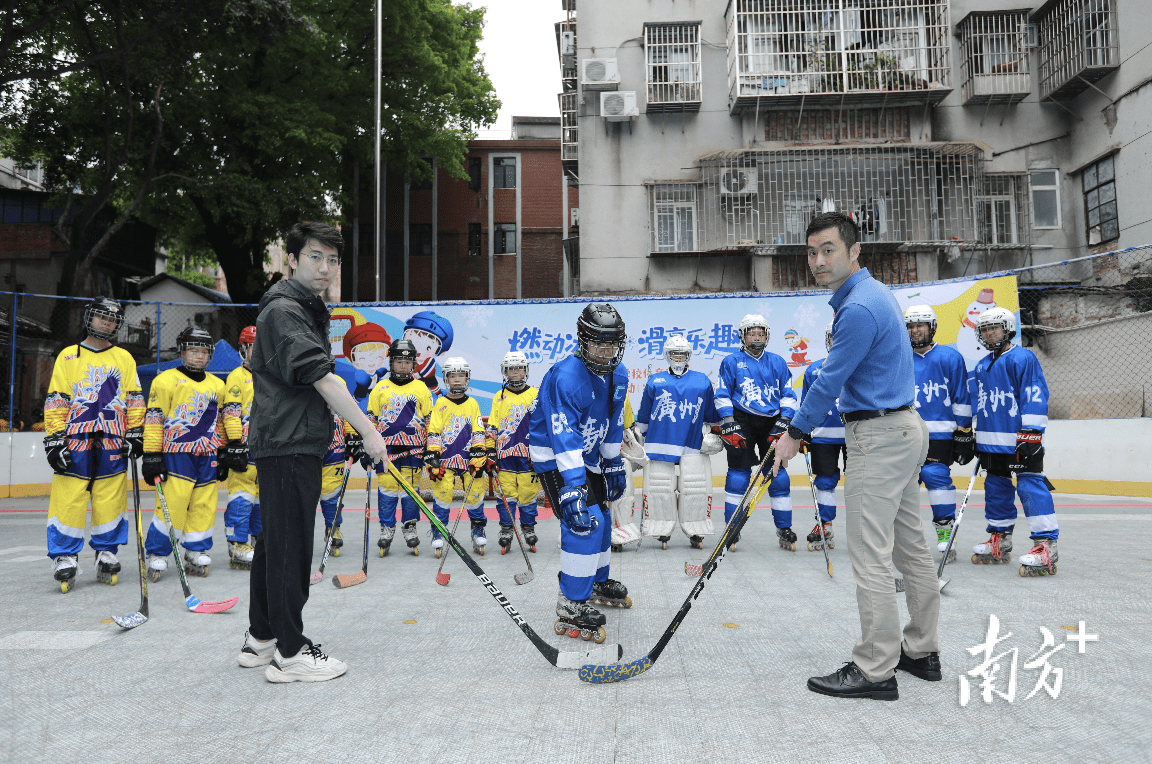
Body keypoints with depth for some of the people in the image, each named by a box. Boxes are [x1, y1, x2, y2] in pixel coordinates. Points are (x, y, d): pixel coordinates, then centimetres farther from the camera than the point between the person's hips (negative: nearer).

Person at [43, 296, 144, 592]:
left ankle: (106, 553, 13)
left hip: (112, 444, 2)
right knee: (68, 500, -4)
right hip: (75, 443, -1)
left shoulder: (124, 358, 14)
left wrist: (135, 434, 3)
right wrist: (54, 440, -4)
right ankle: (65, 557, 5)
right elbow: (55, 402, 4)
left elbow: (134, 401, 12)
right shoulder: (68, 356, 8)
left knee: (111, 500, 2)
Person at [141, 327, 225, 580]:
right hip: (177, 454, -5)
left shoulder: (217, 385, 17)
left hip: (207, 457, 5)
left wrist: (222, 454, 20)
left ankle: (196, 555, 15)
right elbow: (153, 419, -4)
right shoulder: (166, 380, -1)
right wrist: (151, 455, -9)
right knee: (172, 505, -9)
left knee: (204, 508, 5)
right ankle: (156, 555, 6)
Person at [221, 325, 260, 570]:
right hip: (245, 448, -7)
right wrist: (235, 443, -19)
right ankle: (238, 547, -5)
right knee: (242, 497, -9)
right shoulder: (237, 377, -3)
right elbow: (231, 412, -11)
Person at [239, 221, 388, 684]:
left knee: (276, 541, 16)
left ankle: (261, 638, 27)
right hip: (287, 444, -10)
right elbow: (322, 379, -22)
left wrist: (358, 429, 21)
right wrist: (368, 432, -22)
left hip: (295, 443, 10)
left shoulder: (308, 308, 19)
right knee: (290, 546, -5)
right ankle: (289, 654, 3)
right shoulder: (283, 310, -14)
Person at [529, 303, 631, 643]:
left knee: (600, 517, 19)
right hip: (554, 458, -9)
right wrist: (572, 486, -43)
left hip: (588, 456, 9)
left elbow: (613, 424, 12)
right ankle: (570, 607, -13)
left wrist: (614, 465, 14)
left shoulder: (618, 376, -2)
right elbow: (563, 437, -36)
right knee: (583, 521, -20)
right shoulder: (566, 376, -29)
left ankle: (598, 582, 42)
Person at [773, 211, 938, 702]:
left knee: (870, 555, -7)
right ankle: (921, 652, 25)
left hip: (880, 437, -11)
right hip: (906, 427, 11)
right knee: (910, 546, 15)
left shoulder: (859, 309, -19)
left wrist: (795, 434, -3)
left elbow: (830, 382, -15)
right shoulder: (872, 293, 15)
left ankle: (876, 671, -1)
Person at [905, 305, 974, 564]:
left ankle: (945, 531, -2)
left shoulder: (950, 357, 5)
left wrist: (964, 432, 1)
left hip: (939, 433, -3)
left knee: (936, 475, -14)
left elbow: (962, 398, 5)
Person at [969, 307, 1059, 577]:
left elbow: (1035, 398, -13)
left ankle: (1045, 544, -8)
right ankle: (1000, 541, 24)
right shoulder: (981, 367, 17)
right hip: (991, 442, 8)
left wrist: (1031, 434, -18)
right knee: (996, 488, 13)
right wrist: (976, 435, 21)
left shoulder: (1023, 358, -7)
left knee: (1031, 487, -11)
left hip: (1021, 442, -8)